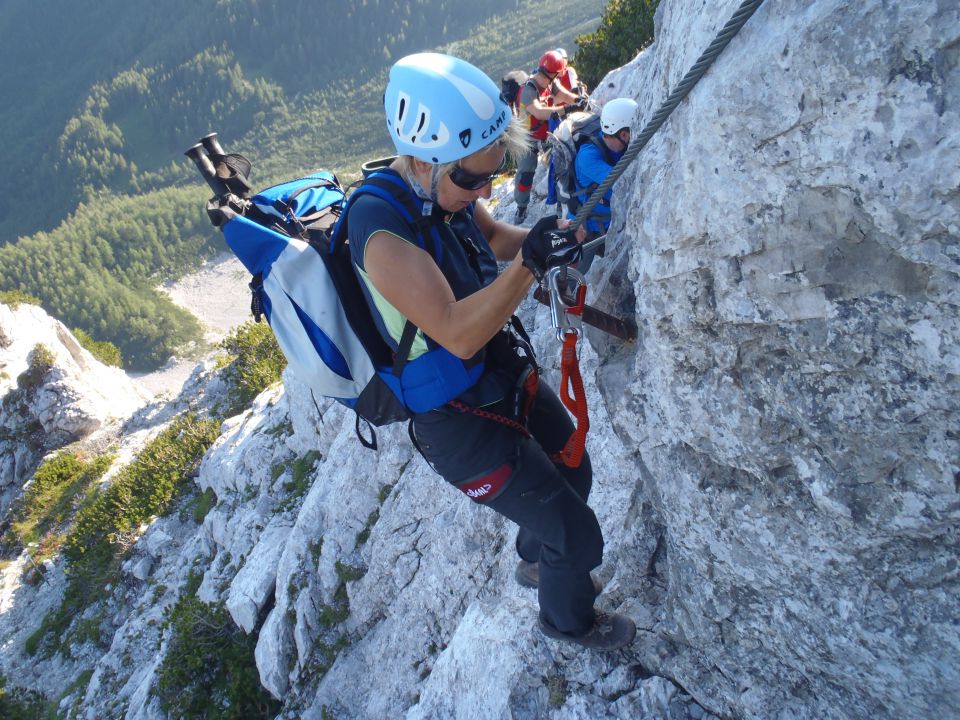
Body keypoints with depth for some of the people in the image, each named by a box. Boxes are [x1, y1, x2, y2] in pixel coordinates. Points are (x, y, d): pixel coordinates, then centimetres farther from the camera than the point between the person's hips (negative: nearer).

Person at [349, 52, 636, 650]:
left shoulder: (445, 188, -5)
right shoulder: (383, 232, -31)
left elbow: (493, 238, 12)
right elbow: (457, 334, -35)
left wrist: (544, 237, -6)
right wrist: (529, 263, -42)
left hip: (511, 381, 9)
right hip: (463, 426, -9)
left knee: (574, 477, 28)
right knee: (577, 534, 4)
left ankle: (538, 562, 57)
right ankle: (568, 619, 38)